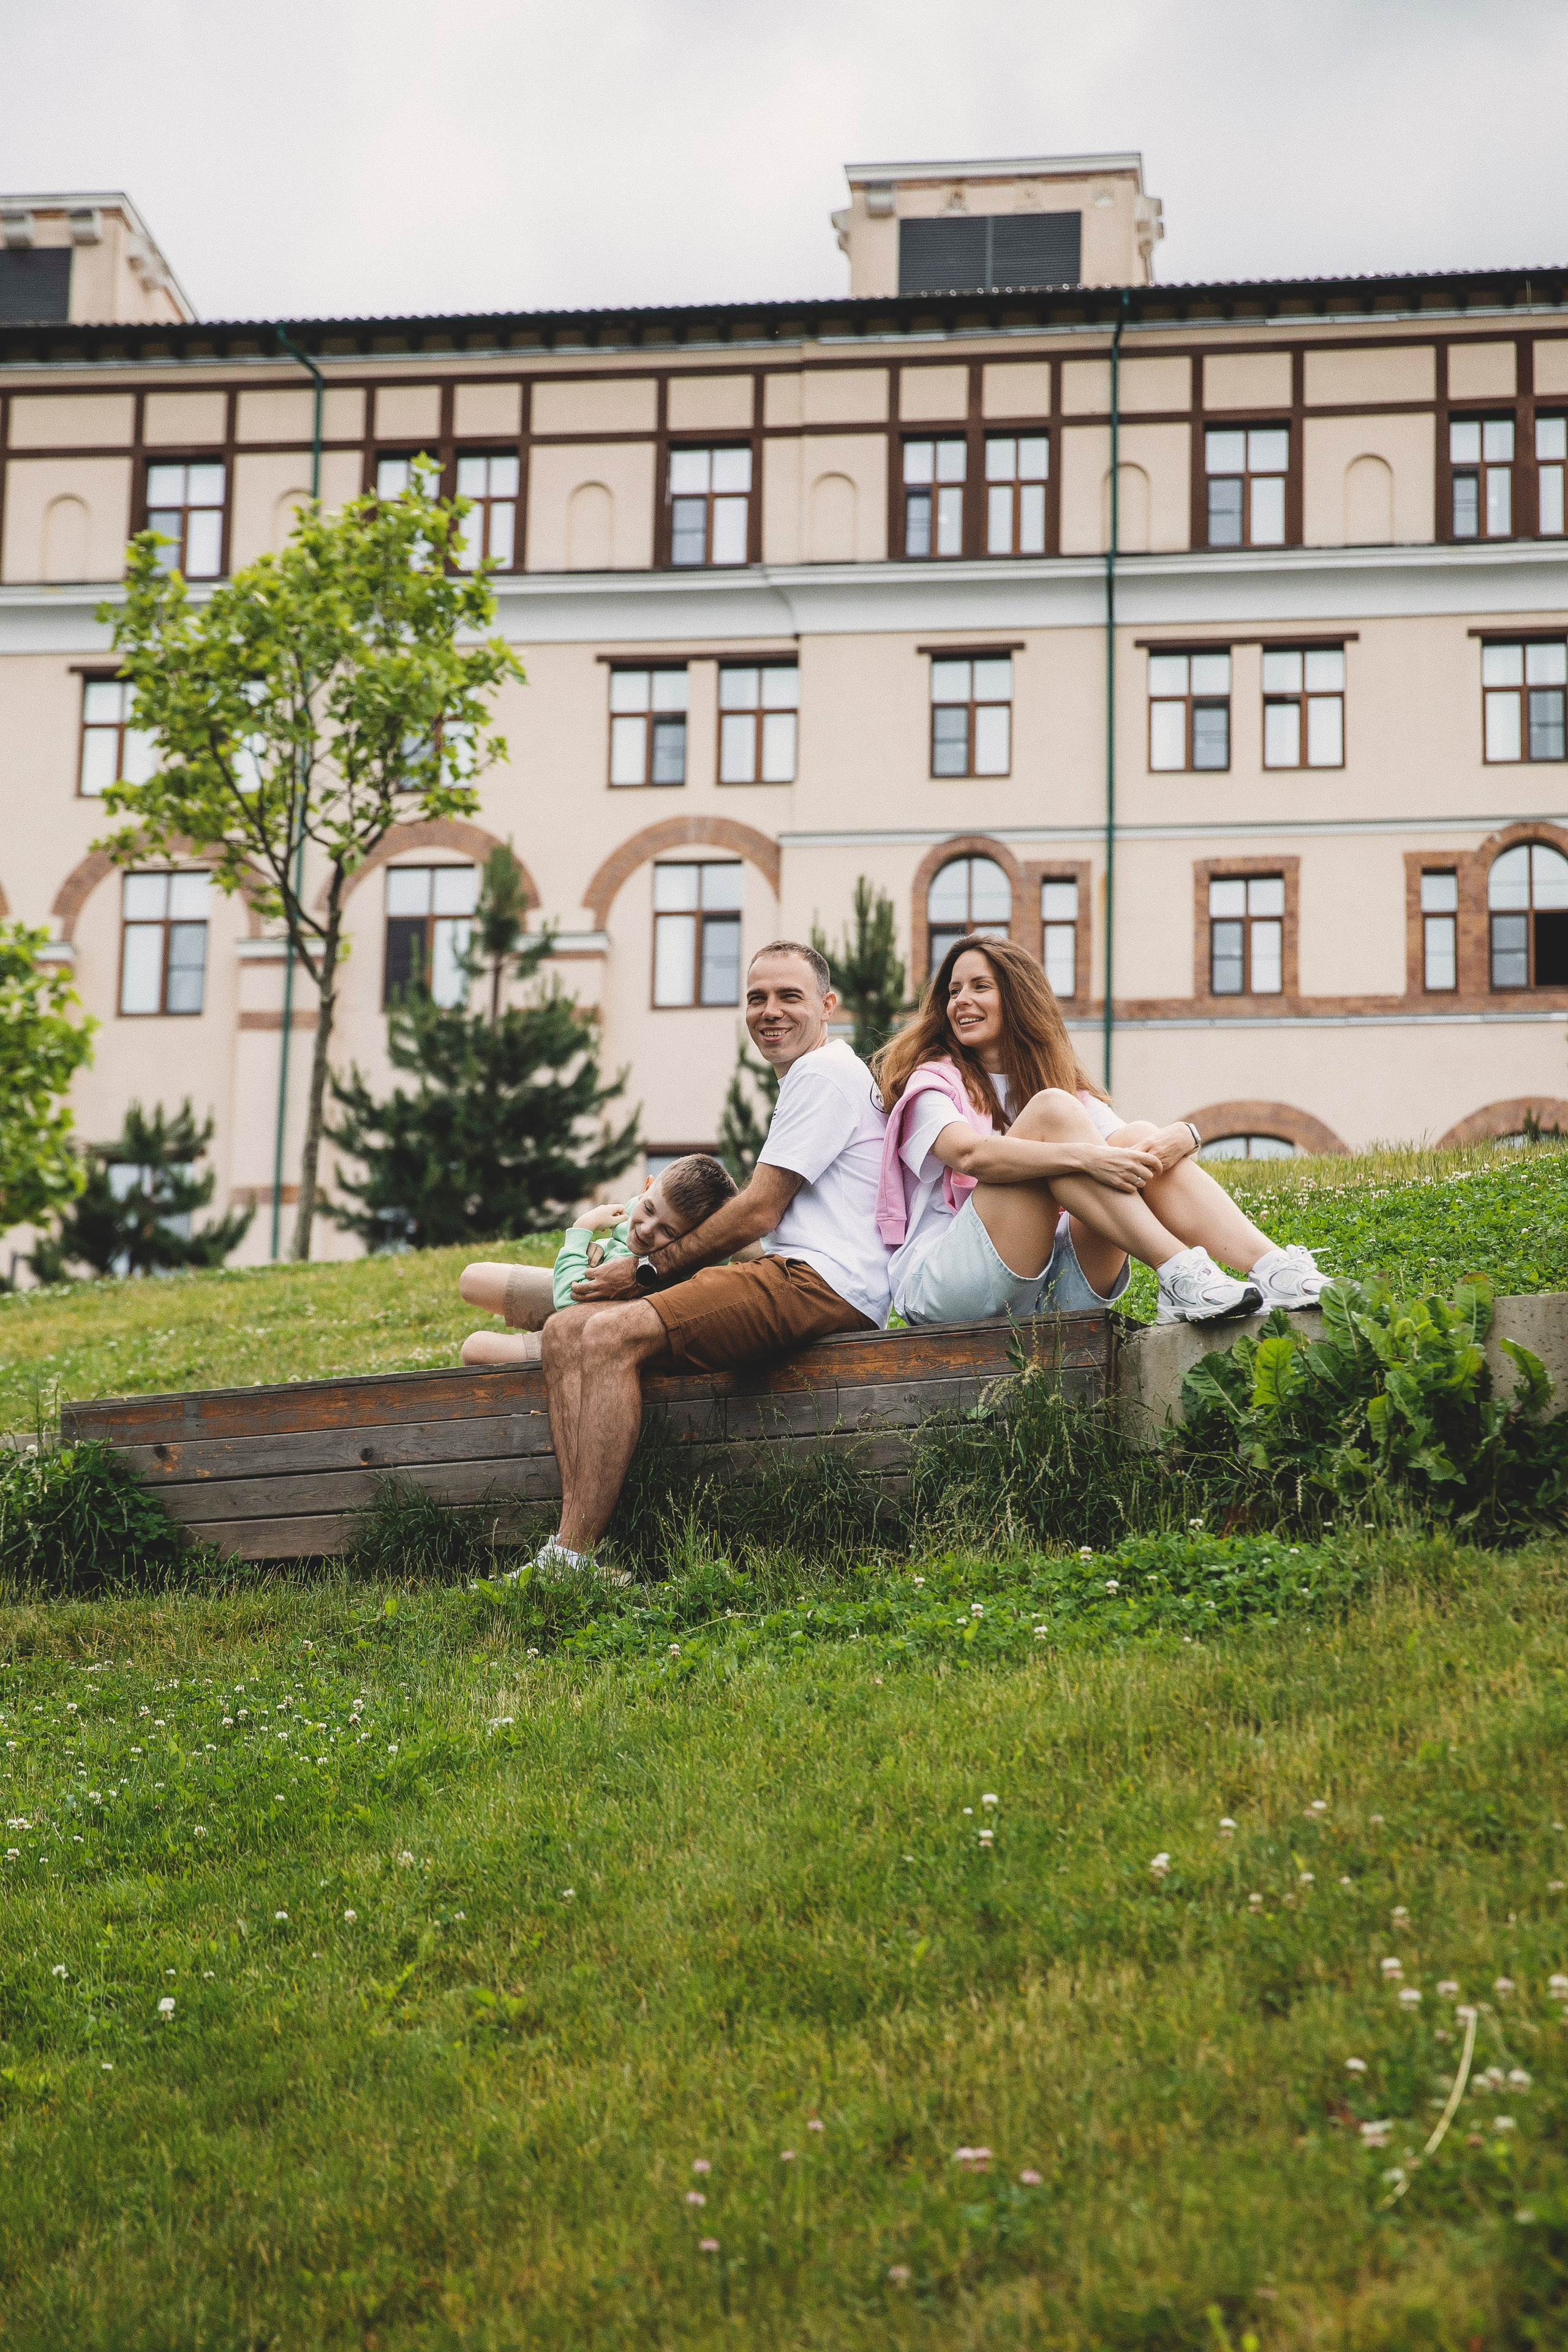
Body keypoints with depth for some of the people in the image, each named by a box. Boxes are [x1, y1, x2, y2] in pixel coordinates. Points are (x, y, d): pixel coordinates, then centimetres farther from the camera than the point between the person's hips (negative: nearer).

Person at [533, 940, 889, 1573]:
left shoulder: (823, 1073, -4)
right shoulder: (809, 1076, 28)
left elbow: (759, 1213, -9)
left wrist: (648, 1268, -1)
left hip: (822, 1284, -10)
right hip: (790, 1279, 10)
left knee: (612, 1334, -26)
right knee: (566, 1331, -1)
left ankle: (571, 1565, -28)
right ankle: (575, 1546, -16)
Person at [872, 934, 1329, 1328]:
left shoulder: (1066, 1085, 22)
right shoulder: (934, 1081, 6)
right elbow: (970, 1154, -18)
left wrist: (1182, 1137, -21)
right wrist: (1085, 1157, -30)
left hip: (1050, 1292, 4)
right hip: (943, 1285, -4)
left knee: (1137, 1139, -14)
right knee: (1051, 1110, -21)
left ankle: (1272, 1270, -34)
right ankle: (1179, 1276, -34)